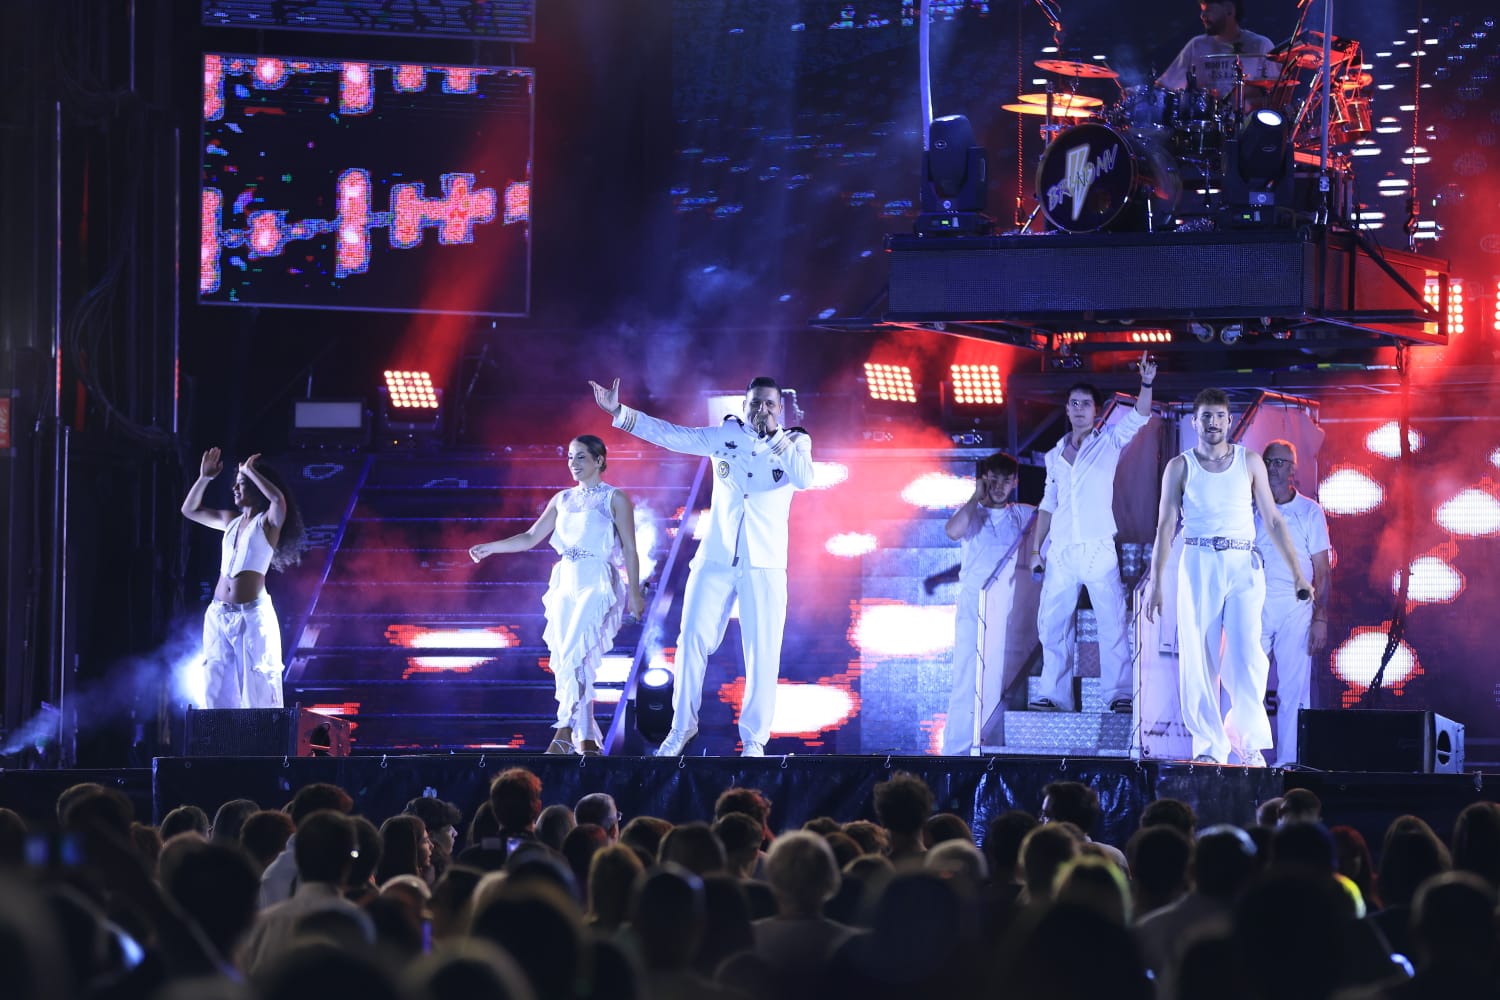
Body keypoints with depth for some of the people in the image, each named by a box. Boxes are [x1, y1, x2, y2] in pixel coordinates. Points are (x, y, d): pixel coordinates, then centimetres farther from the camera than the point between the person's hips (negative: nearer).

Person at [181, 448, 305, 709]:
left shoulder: (268, 522, -2)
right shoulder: (232, 520, 16)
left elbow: (278, 499, -24)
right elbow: (190, 510, 25)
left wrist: (251, 471, -12)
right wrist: (204, 478, 12)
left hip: (252, 616, -7)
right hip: (219, 615, 7)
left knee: (256, 692, -8)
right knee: (217, 691, 4)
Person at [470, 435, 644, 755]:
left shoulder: (614, 499, -1)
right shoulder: (562, 499, 14)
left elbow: (630, 549, -3)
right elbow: (531, 538, 12)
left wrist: (634, 592, -8)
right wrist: (491, 547, 1)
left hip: (597, 587, -6)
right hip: (565, 585, 6)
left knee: (572, 656, -20)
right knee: (569, 663, 0)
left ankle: (565, 732, -21)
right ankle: (586, 741, 4)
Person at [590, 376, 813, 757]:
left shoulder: (794, 443, 1)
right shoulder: (725, 435, 7)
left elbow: (804, 479, -18)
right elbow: (670, 435, 2)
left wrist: (775, 435, -20)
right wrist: (618, 412, -5)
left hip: (764, 565, -2)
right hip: (715, 558, 2)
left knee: (762, 653, -4)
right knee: (693, 641, 0)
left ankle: (754, 739, 4)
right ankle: (682, 724, 14)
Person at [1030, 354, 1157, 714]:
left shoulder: (1109, 443, 4)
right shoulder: (1055, 455, 15)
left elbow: (1139, 417, -10)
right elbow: (1048, 504, 18)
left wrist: (1146, 384, -26)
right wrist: (1035, 549, 13)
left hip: (1098, 550, -4)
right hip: (1060, 553, 4)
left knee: (1113, 623, -7)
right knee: (1052, 624, 3)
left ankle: (1119, 694, -7)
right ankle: (1054, 694, 9)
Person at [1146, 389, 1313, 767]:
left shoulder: (1250, 462, 10)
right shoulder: (1180, 467, 7)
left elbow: (1273, 520, 11)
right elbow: (1165, 527, 5)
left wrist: (1298, 573, 6)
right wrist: (1155, 585, -1)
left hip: (1243, 565, 0)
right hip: (1198, 565, 0)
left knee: (1246, 657, -12)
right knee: (1198, 659, -4)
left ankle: (1248, 740, 0)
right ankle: (1209, 747, 1)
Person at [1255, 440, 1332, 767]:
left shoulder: (1309, 512, 7)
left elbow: (1322, 571, 5)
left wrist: (1320, 618, -4)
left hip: (1295, 608, -1)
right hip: (1255, 606, 1)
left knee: (1293, 690, -3)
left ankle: (1288, 763, 0)